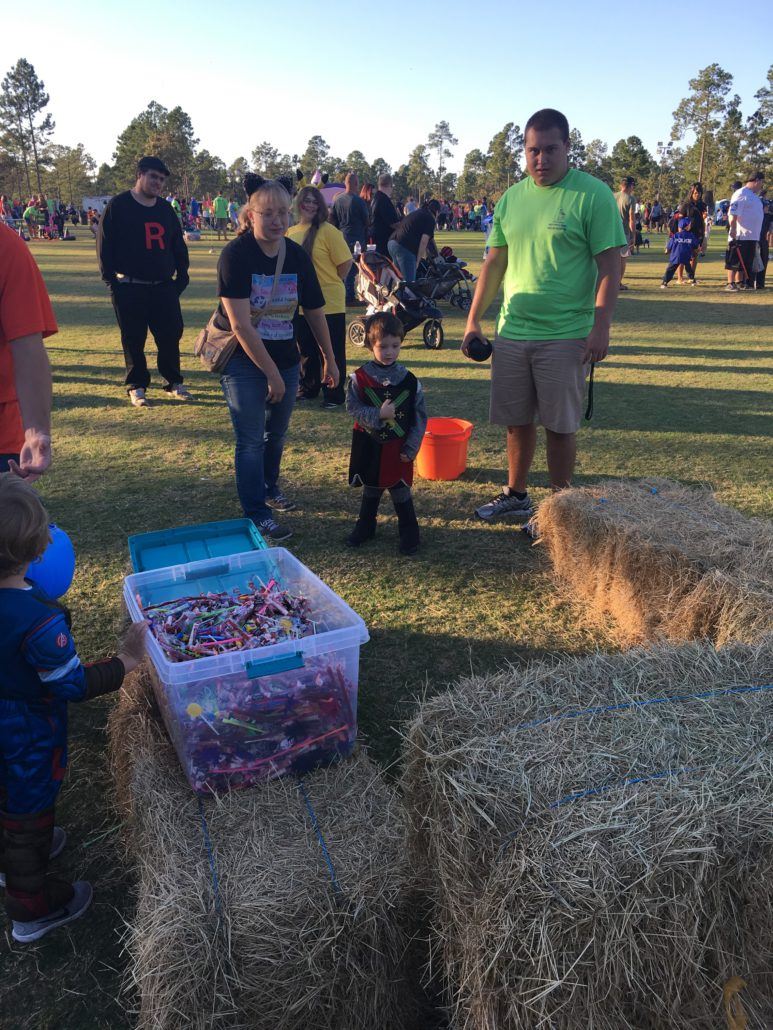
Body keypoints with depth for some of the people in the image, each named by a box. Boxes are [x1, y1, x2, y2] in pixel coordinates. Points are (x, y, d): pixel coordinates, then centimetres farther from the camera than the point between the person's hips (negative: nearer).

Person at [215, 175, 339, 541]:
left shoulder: (297, 256, -2)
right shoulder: (236, 254, -18)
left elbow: (315, 311, 9)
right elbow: (239, 324, -22)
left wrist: (329, 359, 13)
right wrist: (271, 373, -22)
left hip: (285, 360, 6)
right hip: (243, 362, -5)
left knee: (276, 432, 20)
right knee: (251, 440, -1)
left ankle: (269, 488, 43)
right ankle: (257, 516, 10)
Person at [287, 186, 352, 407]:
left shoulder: (328, 231, -10)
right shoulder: (290, 232, 8)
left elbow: (345, 263, -11)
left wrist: (330, 284, -1)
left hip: (329, 304, -6)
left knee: (331, 352, 3)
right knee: (305, 350, 17)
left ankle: (334, 395, 13)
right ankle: (308, 388, 33)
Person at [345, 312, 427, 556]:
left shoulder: (409, 380, -5)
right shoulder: (360, 377, -8)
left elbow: (419, 416, -2)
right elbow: (353, 407, -10)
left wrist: (411, 448, -6)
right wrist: (378, 414, -23)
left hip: (398, 447, -1)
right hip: (369, 445, 1)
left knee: (400, 490, 5)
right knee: (370, 489, 16)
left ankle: (409, 533, 20)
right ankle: (365, 527, 34)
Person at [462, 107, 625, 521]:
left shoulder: (593, 195, -7)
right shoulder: (511, 198, 9)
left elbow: (610, 265, -10)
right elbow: (494, 262, 13)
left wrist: (601, 325, -18)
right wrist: (474, 319, 9)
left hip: (565, 336, -5)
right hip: (511, 332, 5)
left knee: (559, 426, 3)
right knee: (516, 421, 13)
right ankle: (515, 495, 31)